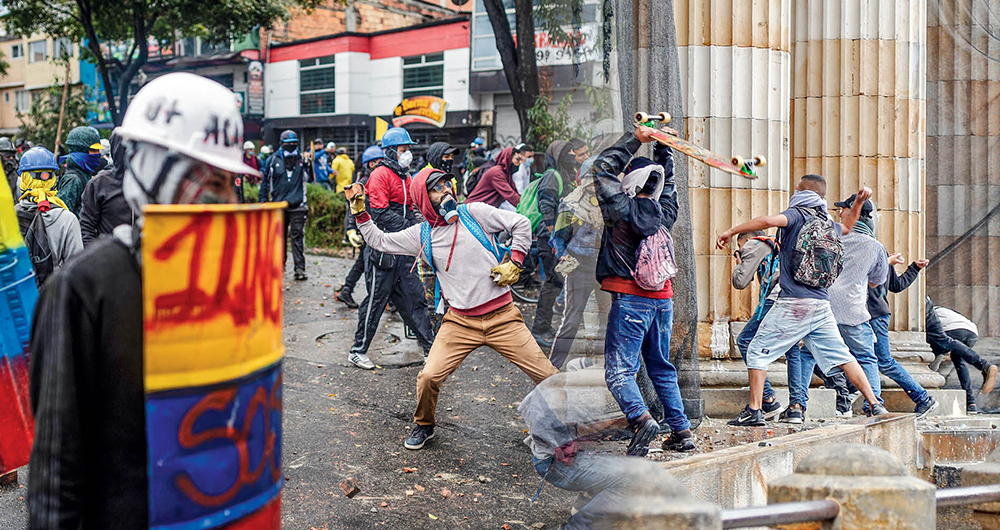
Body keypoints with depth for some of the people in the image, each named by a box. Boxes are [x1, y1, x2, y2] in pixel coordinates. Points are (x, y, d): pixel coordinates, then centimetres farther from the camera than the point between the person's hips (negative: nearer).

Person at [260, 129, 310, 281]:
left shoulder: (302, 159, 6)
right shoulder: (273, 160, 5)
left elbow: (310, 178, 10)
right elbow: (265, 180, 12)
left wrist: (310, 165, -8)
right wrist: (263, 200, 7)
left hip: (297, 206, -1)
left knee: (297, 237, -5)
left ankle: (300, 268, -6)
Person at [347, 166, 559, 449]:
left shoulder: (474, 213, -3)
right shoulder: (422, 235, 4)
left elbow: (521, 224, 3)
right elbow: (378, 241, 13)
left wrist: (514, 262, -4)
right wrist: (360, 211, 4)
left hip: (502, 317, -1)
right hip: (460, 322, 1)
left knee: (546, 375, -4)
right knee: (428, 377, -8)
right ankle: (424, 426, 21)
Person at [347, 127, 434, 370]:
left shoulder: (405, 176, 18)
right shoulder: (381, 174, -9)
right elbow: (381, 213, -19)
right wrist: (411, 230, -22)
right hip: (383, 247, -8)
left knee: (414, 297, 8)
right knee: (377, 298, -1)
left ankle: (430, 348, 11)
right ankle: (358, 350, 11)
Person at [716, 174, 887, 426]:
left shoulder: (798, 214, -3)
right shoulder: (828, 224, 16)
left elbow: (770, 220, -24)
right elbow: (846, 226, 42)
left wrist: (731, 231, -19)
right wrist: (859, 203, 34)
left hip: (793, 304, -6)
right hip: (822, 305, 7)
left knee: (758, 352, 2)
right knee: (841, 356, 13)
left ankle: (754, 411, -3)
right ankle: (875, 406, 13)